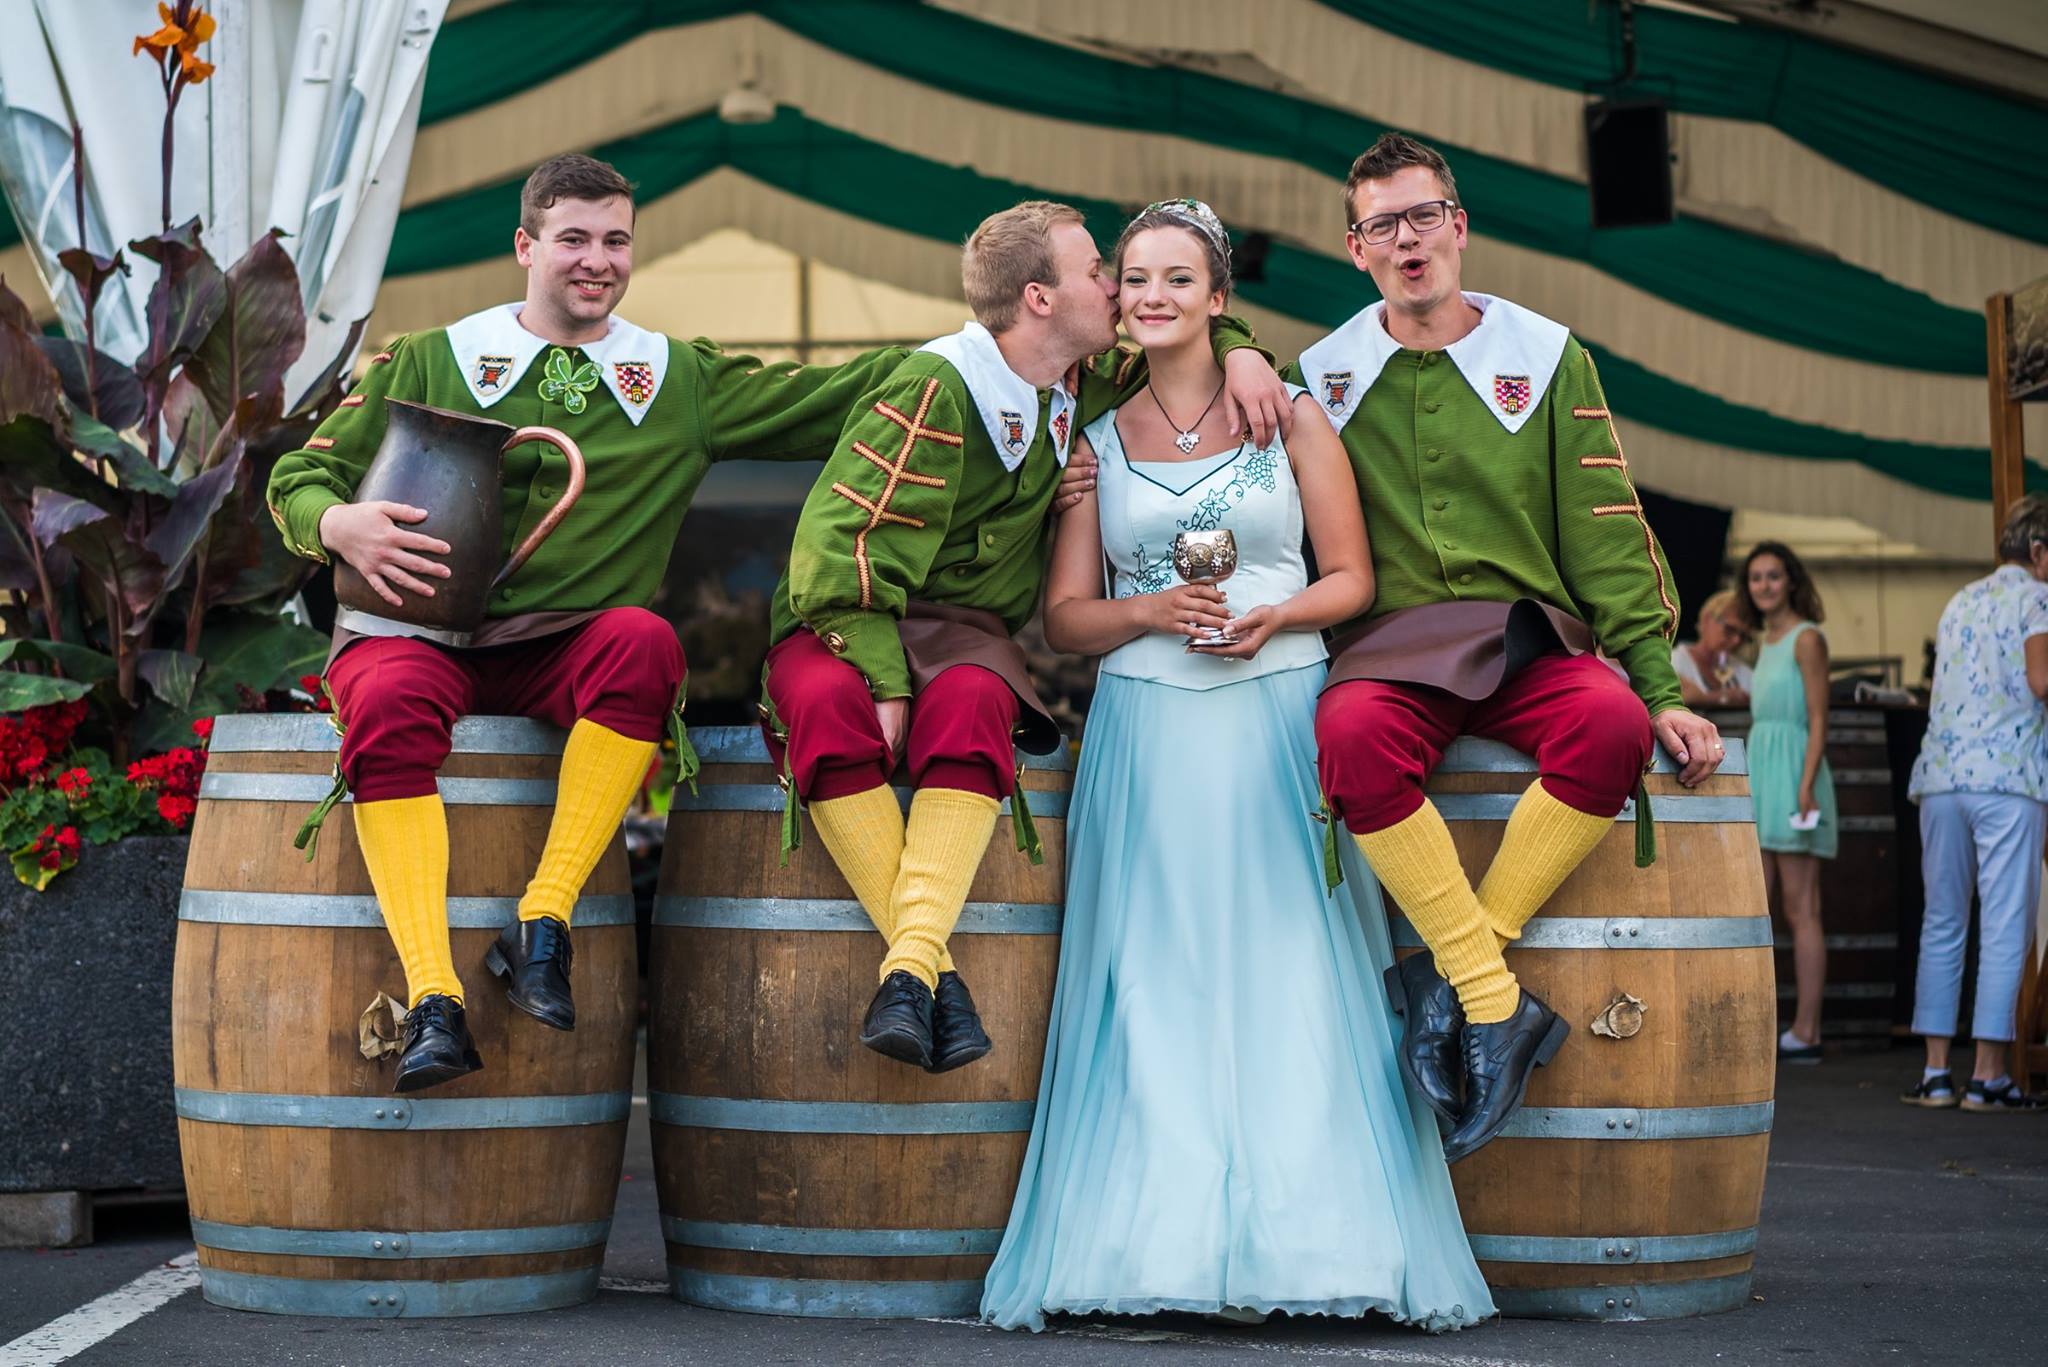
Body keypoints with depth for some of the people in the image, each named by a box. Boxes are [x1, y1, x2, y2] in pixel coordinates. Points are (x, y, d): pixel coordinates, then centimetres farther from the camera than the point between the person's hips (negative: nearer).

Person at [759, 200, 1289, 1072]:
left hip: (961, 628, 4)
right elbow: (842, 544, -18)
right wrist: (886, 682, -26)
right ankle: (930, 967, -40)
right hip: (840, 617, -4)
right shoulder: (936, 390, -14)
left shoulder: (1079, 383, 9)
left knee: (972, 704, -34)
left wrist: (1237, 350, 4)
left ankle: (912, 963, -45)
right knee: (827, 704, -40)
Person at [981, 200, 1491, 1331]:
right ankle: (1164, 1243, -1)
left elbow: (1352, 578, 7)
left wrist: (1273, 616, -12)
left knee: (1290, 978, -5)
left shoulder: (1292, 415, 7)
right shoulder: (1098, 440, 11)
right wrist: (1148, 613, -10)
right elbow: (1064, 617, 9)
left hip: (1281, 719, -1)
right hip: (1147, 730, 1)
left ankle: (1301, 1238, 0)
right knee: (1155, 989, -4)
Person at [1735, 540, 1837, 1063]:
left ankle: (1806, 1033, -5)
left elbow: (1818, 720, -12)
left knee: (1800, 910, -7)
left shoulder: (1807, 638, -6)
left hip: (1793, 777, -9)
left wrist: (1806, 785, -20)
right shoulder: (1766, 644, 18)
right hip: (1760, 777, 9)